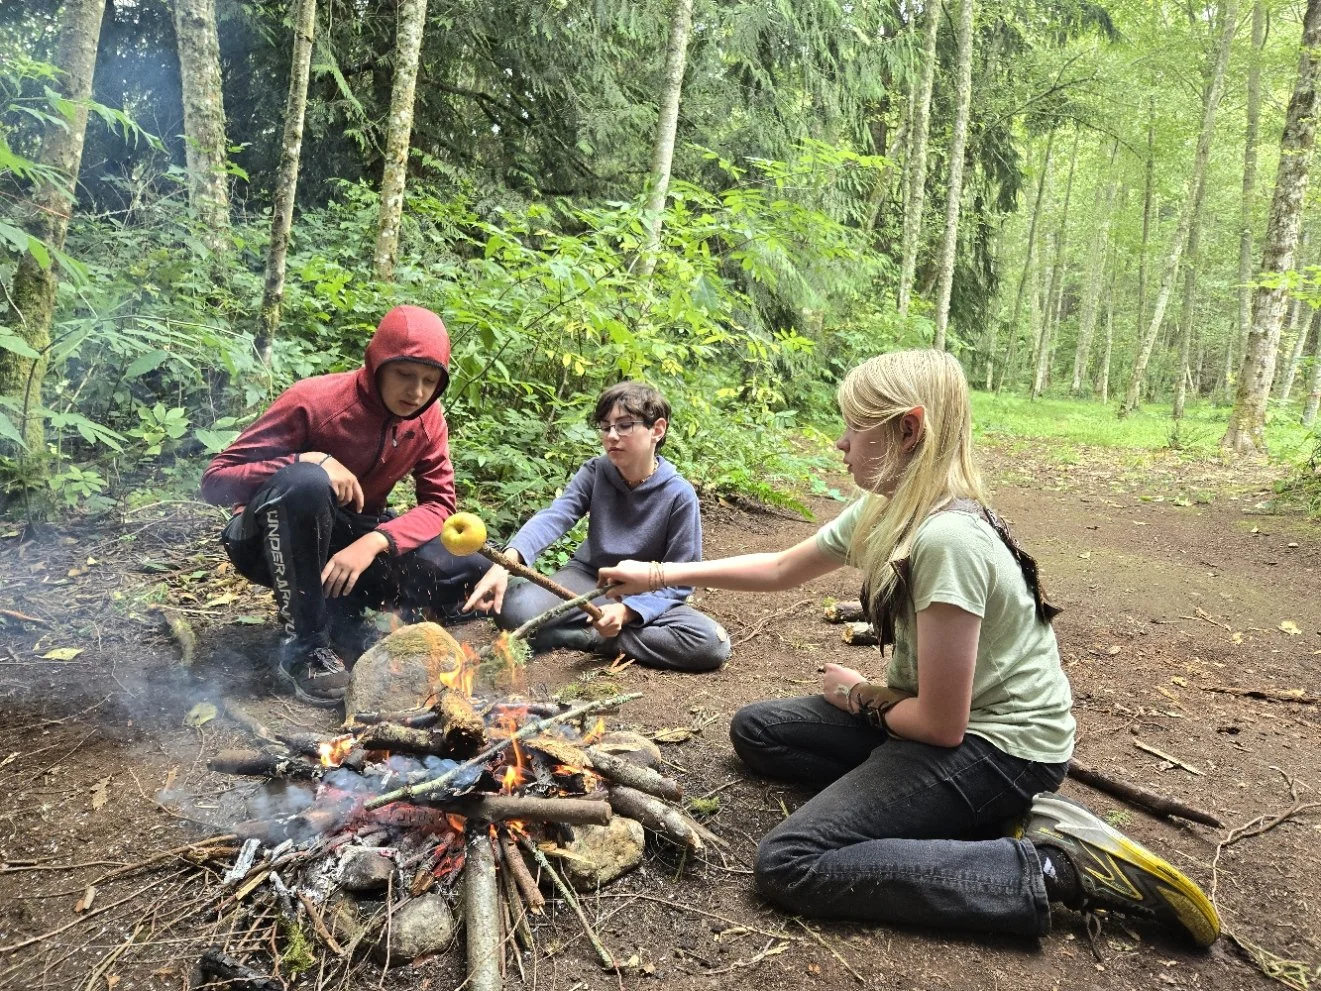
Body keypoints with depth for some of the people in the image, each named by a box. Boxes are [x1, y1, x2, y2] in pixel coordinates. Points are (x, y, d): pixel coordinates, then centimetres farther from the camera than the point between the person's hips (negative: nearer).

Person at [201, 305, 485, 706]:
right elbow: (215, 479, -21)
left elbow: (439, 504, -10)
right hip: (278, 546, -4)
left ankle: (340, 611, 3)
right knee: (305, 482, -38)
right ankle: (303, 645, -23)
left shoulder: (428, 418, -8)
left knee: (462, 567, -18)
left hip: (353, 541, 4)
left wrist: (374, 542, -29)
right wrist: (308, 460, -37)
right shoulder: (313, 401, -23)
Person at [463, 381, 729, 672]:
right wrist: (508, 560, -44)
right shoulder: (595, 473, -8)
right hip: (589, 580, 0)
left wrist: (627, 611, -31)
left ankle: (589, 638, -19)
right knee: (515, 610, -27)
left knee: (712, 643, -30)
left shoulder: (679, 495, -16)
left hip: (646, 597, 0)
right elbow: (553, 517, -24)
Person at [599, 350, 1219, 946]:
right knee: (756, 730, 11)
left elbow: (940, 722, -24)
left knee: (789, 864, -18)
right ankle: (979, 817, 4)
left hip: (998, 746, -9)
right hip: (943, 713, 10)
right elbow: (781, 569, 13)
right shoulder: (882, 512, -1)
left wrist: (858, 696, -4)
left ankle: (1047, 868, -10)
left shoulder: (947, 539, -30)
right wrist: (662, 574, 11)